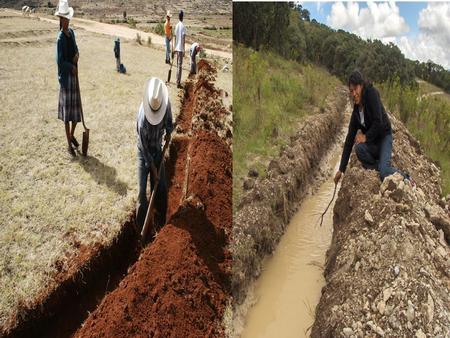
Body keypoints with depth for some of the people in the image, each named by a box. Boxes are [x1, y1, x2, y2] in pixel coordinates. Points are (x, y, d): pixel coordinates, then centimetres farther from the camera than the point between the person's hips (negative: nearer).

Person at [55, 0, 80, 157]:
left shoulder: (71, 32, 8)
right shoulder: (60, 38, -15)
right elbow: (59, 61, -17)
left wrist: (77, 55, -3)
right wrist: (72, 67, -11)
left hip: (74, 76, 7)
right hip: (65, 77, -7)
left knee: (76, 108, 15)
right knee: (67, 110, 0)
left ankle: (72, 135, 35)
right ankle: (69, 144, 9)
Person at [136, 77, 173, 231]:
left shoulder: (165, 102, -19)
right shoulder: (142, 116, -33)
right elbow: (144, 147, -23)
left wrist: (168, 132, -14)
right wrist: (153, 167, -18)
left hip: (158, 150, 4)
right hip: (144, 154, -4)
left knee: (161, 188, 7)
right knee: (142, 192, -6)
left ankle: (160, 222, 24)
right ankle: (141, 228, 8)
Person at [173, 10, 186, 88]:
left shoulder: (176, 26, 8)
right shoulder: (183, 27, -11)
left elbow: (175, 37, 14)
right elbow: (183, 39, -15)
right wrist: (183, 50, -12)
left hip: (177, 48, 6)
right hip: (181, 49, -6)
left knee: (178, 65, 14)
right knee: (179, 66, -6)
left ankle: (178, 81, 20)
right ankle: (178, 83, -5)